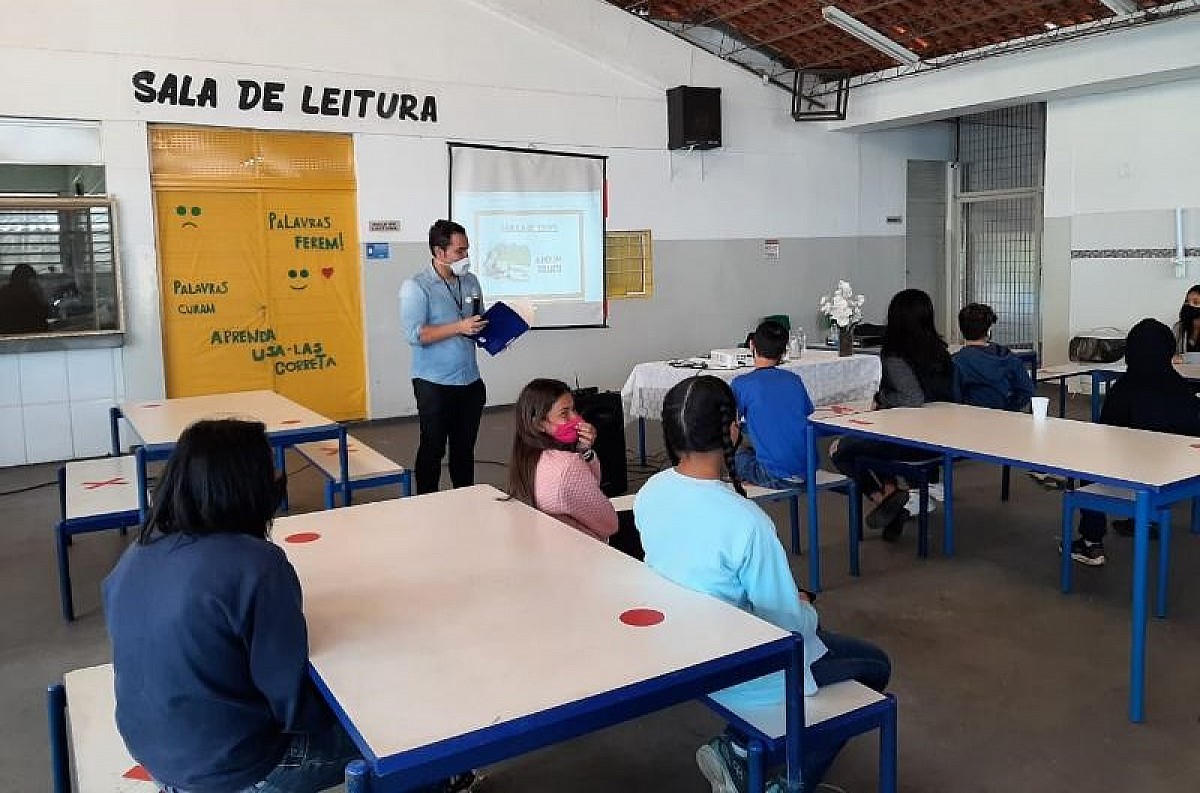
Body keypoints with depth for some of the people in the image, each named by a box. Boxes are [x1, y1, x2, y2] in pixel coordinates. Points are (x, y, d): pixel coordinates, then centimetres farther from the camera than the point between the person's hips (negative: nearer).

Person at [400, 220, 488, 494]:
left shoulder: (470, 282, 10)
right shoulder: (416, 287, -9)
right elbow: (415, 334, -19)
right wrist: (459, 328, -24)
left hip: (470, 381, 6)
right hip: (434, 384, -6)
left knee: (465, 448, 14)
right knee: (432, 448, 3)